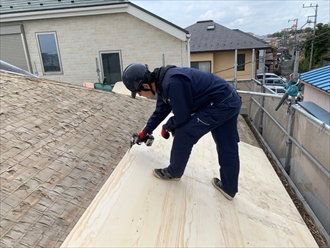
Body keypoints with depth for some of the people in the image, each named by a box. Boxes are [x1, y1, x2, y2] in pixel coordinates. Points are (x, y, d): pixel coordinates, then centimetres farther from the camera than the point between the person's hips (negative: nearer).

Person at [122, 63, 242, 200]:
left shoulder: (172, 83, -27)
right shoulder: (162, 83, 6)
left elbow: (182, 117, -18)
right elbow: (160, 112, 20)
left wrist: (166, 127, 3)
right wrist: (145, 132, 30)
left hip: (220, 104, -10)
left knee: (184, 132, -6)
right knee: (227, 147, 15)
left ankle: (174, 172, 14)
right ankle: (229, 188, 30)